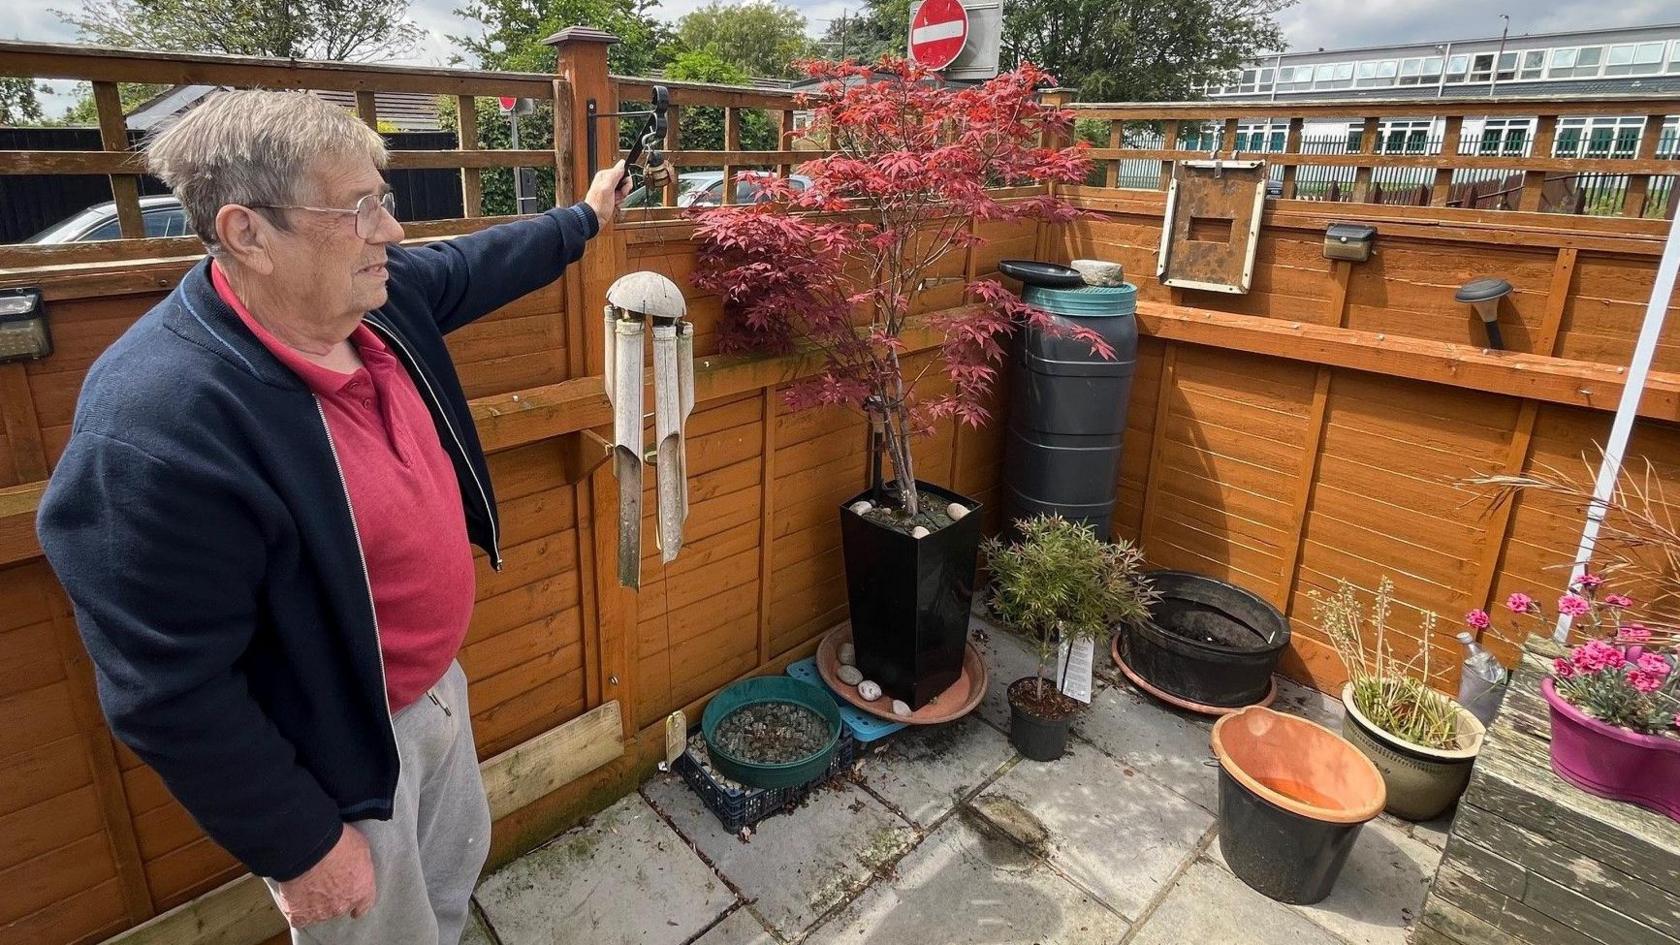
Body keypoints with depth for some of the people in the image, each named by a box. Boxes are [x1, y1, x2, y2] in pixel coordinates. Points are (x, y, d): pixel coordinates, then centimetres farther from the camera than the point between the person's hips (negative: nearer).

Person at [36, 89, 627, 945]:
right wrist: (300, 846, -18)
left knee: (457, 864, 30)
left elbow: (483, 262, 11)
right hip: (329, 756, -7)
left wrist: (584, 219, 24)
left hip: (435, 684, 7)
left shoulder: (379, 297, -11)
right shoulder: (156, 429, -34)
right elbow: (170, 695, -27)